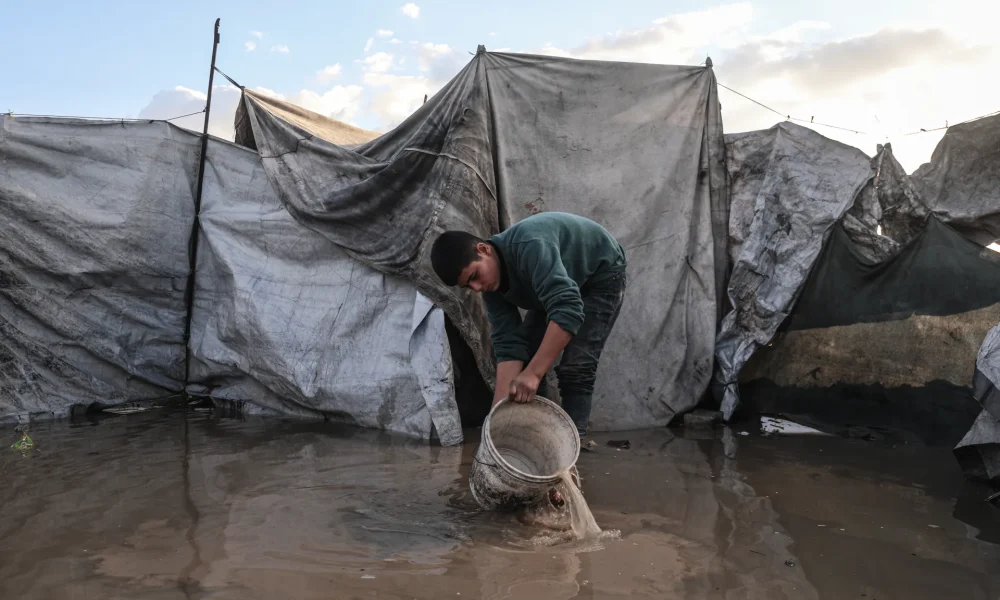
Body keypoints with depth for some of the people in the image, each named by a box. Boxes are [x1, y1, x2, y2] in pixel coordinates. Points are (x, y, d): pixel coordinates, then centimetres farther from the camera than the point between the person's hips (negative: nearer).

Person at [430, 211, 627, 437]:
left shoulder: (529, 246, -39)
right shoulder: (490, 285, -15)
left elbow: (568, 309, -46)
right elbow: (509, 346, -18)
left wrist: (534, 373, -47)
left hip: (602, 274, -7)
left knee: (575, 367, -18)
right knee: (524, 354, 0)